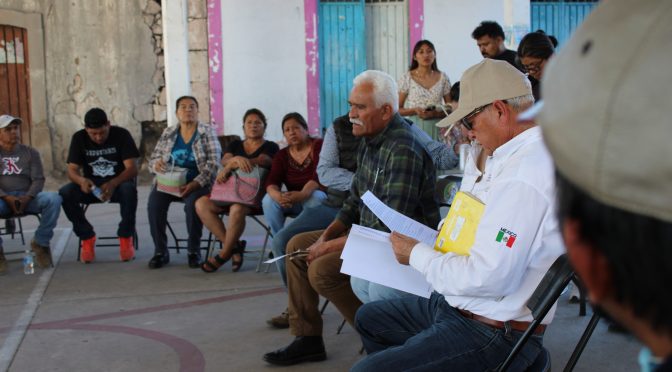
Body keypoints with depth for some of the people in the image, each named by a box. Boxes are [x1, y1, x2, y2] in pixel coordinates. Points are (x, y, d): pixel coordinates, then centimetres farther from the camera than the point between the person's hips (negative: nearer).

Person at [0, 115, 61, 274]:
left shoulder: (30, 152, 14)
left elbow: (38, 179, 4)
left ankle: (40, 243, -13)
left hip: (27, 197, 2)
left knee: (54, 199, -28)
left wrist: (26, 198, -16)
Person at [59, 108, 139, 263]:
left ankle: (126, 238, -18)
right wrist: (81, 180, -33)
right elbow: (72, 170, -7)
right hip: (91, 187, 3)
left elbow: (132, 168, -18)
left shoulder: (121, 135, -10)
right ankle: (87, 237, -11)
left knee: (129, 190, -38)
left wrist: (113, 184, -37)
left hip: (118, 184, -2)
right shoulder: (79, 138, -2)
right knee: (65, 193, -27)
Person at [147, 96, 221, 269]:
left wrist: (196, 184, -23)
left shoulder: (207, 132, 2)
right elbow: (153, 159, 15)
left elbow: (213, 163, -8)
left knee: (193, 203, -35)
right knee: (154, 201, -27)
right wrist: (156, 164, -12)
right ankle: (160, 251, -15)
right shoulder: (168, 133, 13)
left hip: (197, 183, -3)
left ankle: (194, 251, -15)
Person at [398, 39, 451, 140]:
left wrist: (436, 113, -9)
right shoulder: (407, 78, 2)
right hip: (415, 127, -1)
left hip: (437, 128, 1)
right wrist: (414, 110, -14)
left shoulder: (442, 78, 7)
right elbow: (397, 109, 3)